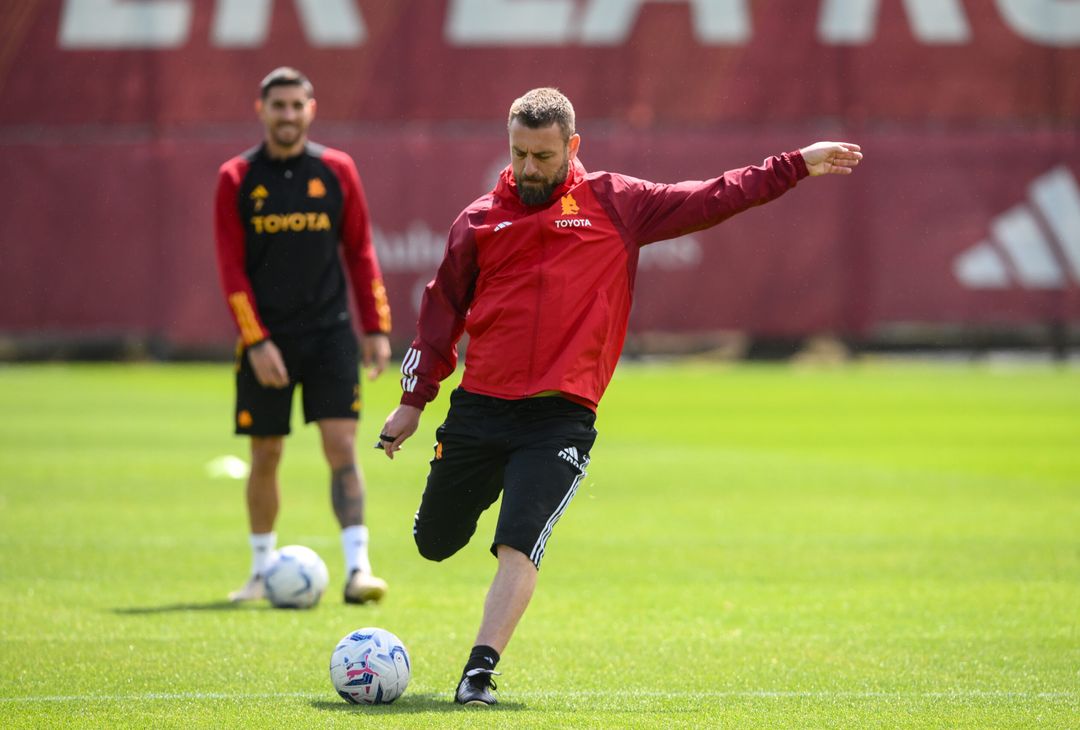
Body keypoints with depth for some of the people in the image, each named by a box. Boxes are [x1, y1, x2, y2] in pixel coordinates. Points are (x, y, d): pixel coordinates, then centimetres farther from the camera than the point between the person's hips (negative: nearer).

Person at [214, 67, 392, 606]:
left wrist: (376, 327, 2)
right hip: (266, 342, 0)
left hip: (329, 333, 0)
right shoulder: (237, 179, 0)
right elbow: (232, 268, -3)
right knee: (265, 456, 7)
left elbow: (360, 252, 8)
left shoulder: (336, 171, 3)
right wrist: (256, 340, -11)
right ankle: (262, 571, 21)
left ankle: (357, 568, -13)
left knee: (342, 446, -10)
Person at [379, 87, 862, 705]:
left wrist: (796, 167, 11)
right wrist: (414, 400, 16)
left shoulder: (618, 204, 6)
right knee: (434, 543, 13)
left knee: (519, 548, -18)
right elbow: (443, 309, 16)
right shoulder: (480, 220, 8)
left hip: (560, 420, -2)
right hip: (479, 407, 2)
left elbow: (711, 200, 12)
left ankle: (479, 672, -15)